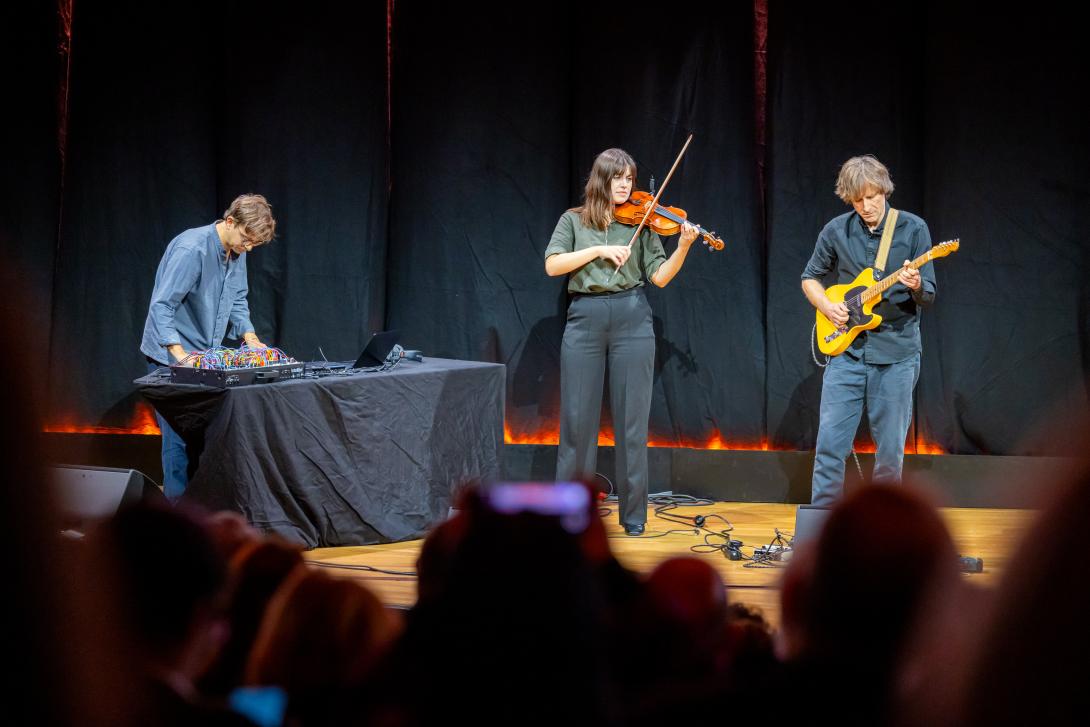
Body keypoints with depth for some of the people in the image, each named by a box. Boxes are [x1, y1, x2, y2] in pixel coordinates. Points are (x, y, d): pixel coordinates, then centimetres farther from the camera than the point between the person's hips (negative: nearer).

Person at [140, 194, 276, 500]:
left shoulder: (237, 250, 2)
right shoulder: (191, 250, -24)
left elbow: (237, 300, 15)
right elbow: (161, 306, -27)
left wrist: (249, 337, -1)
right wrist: (180, 354, -34)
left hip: (206, 356, 8)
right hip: (172, 358, -8)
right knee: (180, 436, -9)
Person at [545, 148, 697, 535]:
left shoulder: (640, 223, 8)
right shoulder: (574, 221, 8)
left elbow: (660, 276, 1)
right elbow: (553, 265, -5)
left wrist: (683, 247, -15)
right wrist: (599, 249, -13)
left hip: (631, 319, 0)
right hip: (584, 319, 0)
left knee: (631, 419, 0)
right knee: (577, 416, 1)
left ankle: (633, 514, 7)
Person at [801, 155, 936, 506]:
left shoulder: (913, 228, -2)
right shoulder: (836, 231, 3)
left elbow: (929, 296, -2)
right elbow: (810, 278, 16)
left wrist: (916, 287, -25)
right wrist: (827, 307, -3)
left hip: (896, 352, -1)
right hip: (847, 349, 1)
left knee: (890, 450, 2)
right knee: (830, 442, -3)